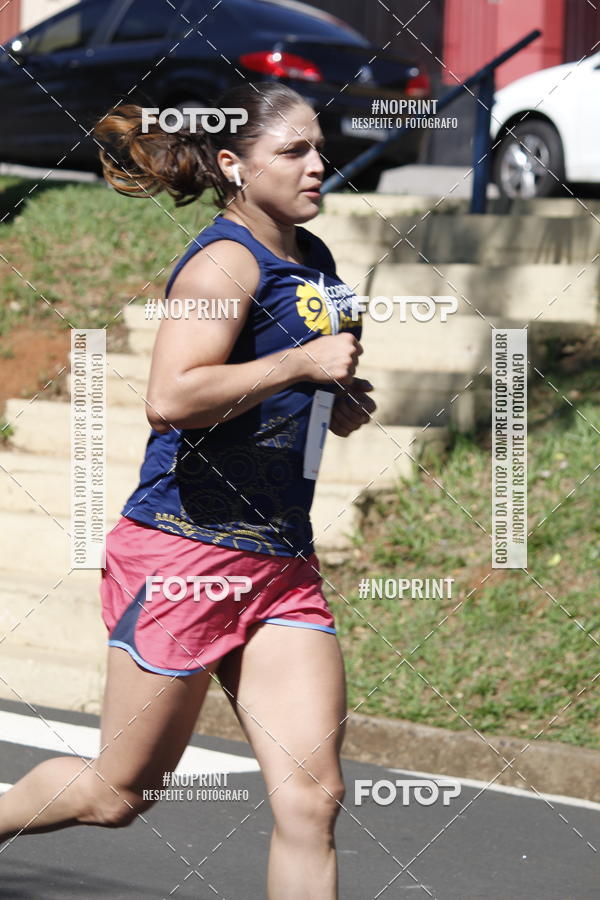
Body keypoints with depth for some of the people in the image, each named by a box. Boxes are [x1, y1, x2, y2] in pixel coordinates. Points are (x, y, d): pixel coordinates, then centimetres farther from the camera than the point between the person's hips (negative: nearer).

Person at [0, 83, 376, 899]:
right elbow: (171, 397, -29)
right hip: (184, 552, -7)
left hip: (283, 568, 8)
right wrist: (303, 362, -21)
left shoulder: (315, 261, 14)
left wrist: (342, 404, 13)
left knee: (312, 793, -6)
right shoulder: (226, 261, -12)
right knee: (119, 791, 6)